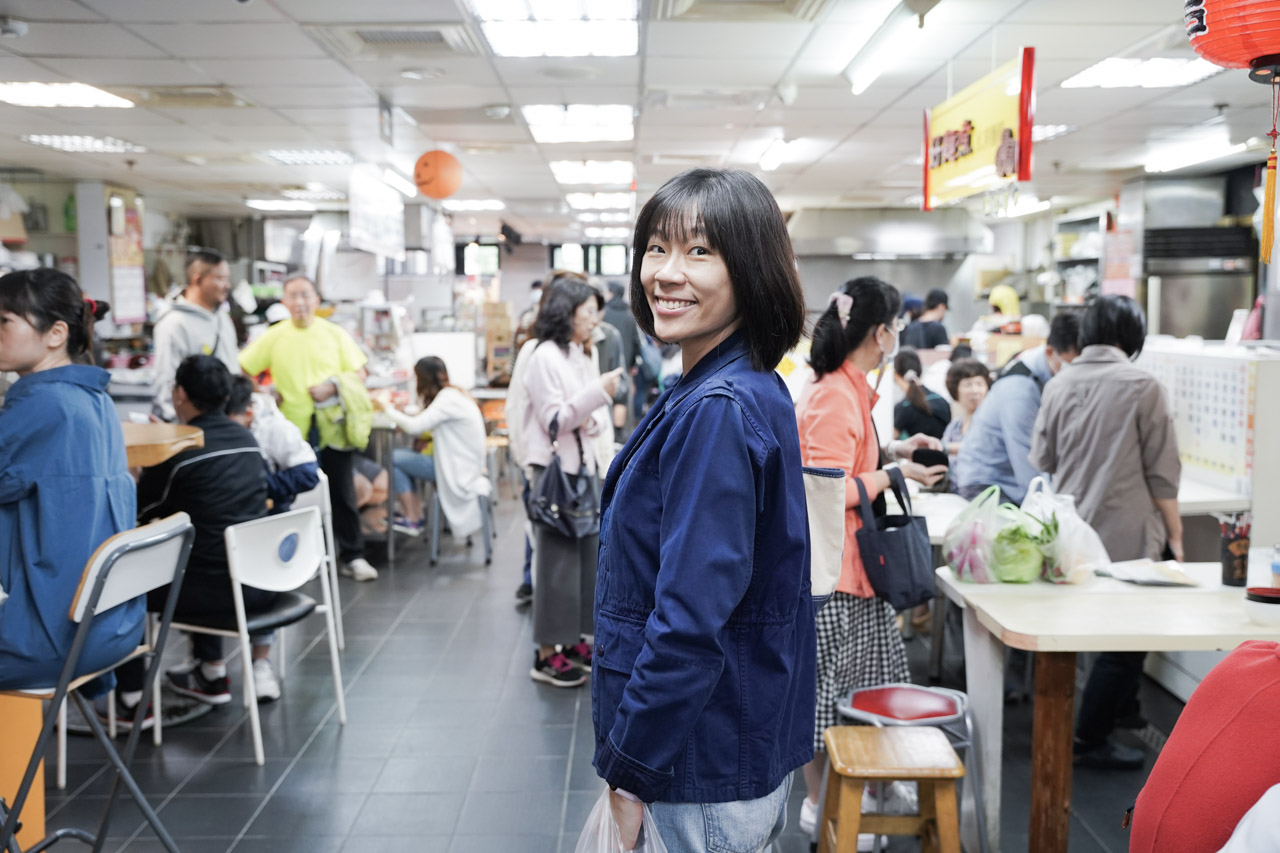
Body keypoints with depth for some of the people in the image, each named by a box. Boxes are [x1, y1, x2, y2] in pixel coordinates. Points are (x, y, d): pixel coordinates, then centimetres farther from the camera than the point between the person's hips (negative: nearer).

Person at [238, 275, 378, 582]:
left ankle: (353, 557, 11)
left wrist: (333, 385, -12)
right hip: (294, 428, 0)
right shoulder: (274, 337, 4)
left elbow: (359, 372, 4)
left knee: (342, 494, 3)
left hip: (333, 427, 0)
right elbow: (240, 370, 8)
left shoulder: (335, 334, 5)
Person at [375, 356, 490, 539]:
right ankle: (416, 513, 6)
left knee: (394, 458, -8)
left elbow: (415, 426, -24)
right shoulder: (452, 393, 11)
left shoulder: (447, 398, -19)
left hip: (459, 469, -10)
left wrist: (387, 408, -12)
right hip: (459, 461, 10)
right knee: (402, 454, 6)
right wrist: (400, 410, 1)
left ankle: (413, 520, 1)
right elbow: (423, 420, 13)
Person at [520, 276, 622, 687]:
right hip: (555, 471, -9)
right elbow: (555, 419, -18)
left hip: (582, 468, 9)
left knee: (585, 556, 12)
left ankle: (573, 641, 23)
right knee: (558, 561, -4)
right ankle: (547, 654, 4)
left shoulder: (577, 355, 14)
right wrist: (599, 392, -21)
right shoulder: (545, 357, -12)